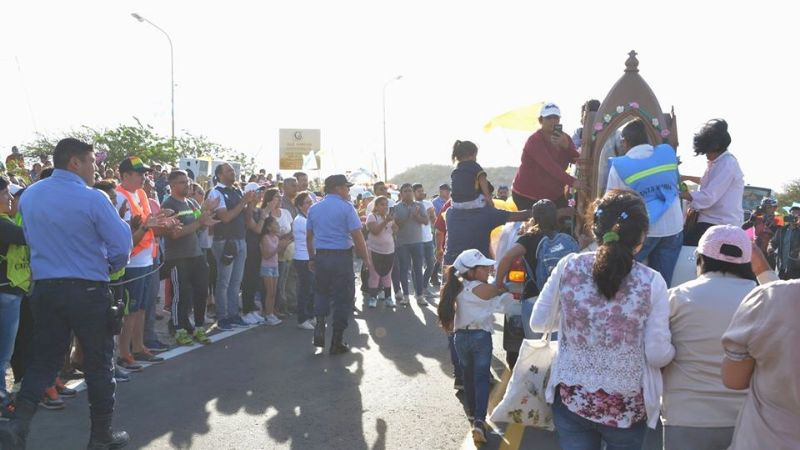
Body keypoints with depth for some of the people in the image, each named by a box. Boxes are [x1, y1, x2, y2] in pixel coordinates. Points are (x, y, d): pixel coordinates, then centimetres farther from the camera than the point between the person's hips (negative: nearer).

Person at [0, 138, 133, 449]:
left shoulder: (28, 195, 5)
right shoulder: (92, 198, -15)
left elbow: (30, 238, 16)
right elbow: (122, 243, -12)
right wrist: (112, 266, 9)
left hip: (44, 288, 5)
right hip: (88, 291, -5)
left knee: (44, 360, 16)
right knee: (98, 363, 8)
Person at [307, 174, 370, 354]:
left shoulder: (314, 208, 8)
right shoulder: (346, 207, -8)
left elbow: (309, 236, 14)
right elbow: (357, 236, -13)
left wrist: (312, 258, 23)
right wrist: (366, 258, -4)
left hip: (320, 256, 5)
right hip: (342, 257, -5)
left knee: (321, 292, 24)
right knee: (343, 298, 6)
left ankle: (320, 326, 4)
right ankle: (337, 341, 12)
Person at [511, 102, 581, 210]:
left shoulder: (564, 138, 4)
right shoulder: (535, 141, -19)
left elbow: (576, 160, -9)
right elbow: (550, 165, -33)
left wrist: (565, 145, -28)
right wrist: (572, 182, -43)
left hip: (554, 195, 6)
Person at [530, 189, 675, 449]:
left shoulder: (568, 267, -11)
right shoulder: (651, 282, -15)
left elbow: (538, 323, -2)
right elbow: (658, 354, -12)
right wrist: (673, 349, 10)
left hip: (572, 398, 1)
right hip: (627, 406, 0)